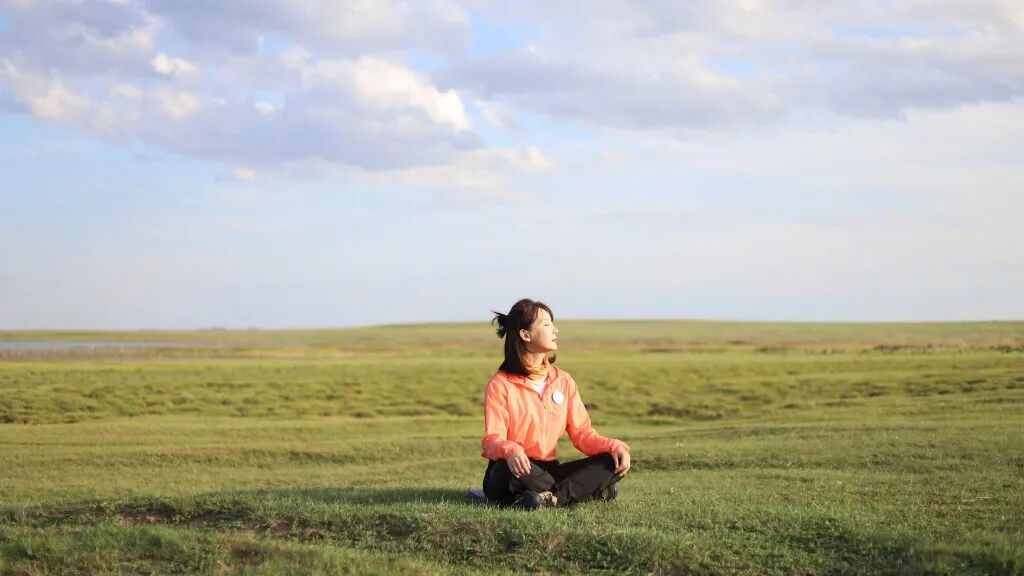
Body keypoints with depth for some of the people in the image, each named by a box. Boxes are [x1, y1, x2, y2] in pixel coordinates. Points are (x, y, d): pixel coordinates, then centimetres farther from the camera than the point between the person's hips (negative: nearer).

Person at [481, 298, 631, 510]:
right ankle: (592, 492, -24)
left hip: (548, 471, 5)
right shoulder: (501, 384, -6)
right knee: (512, 468, -41)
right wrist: (510, 451, -38)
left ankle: (553, 498, -33)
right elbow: (493, 440, -14)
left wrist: (613, 447, -14)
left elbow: (581, 432, 6)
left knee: (613, 462, -14)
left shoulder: (563, 381, 10)